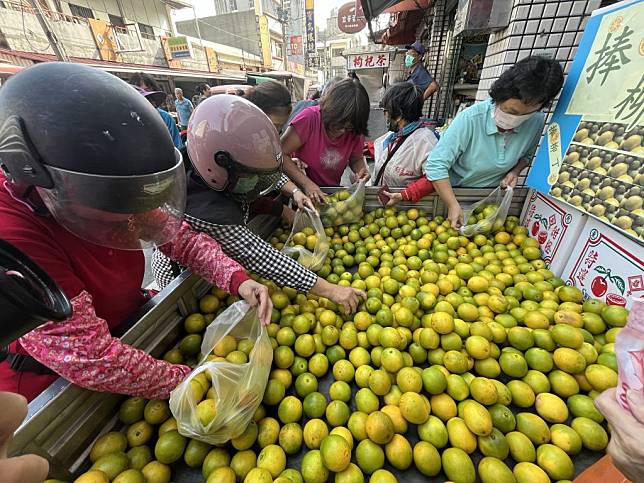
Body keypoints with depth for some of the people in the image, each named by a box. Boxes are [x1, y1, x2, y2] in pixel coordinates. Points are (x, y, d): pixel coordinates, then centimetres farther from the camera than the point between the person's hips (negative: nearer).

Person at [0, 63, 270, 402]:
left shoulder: (109, 191, -13)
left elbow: (180, 236, -10)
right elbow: (90, 359, -31)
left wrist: (237, 279, -24)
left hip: (129, 318, 5)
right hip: (51, 379, -4)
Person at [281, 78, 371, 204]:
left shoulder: (355, 131, -7)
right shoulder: (310, 118, -21)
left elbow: (356, 159, 10)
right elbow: (280, 154, -20)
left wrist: (361, 169, -14)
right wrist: (306, 183, -29)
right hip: (302, 190, -2)